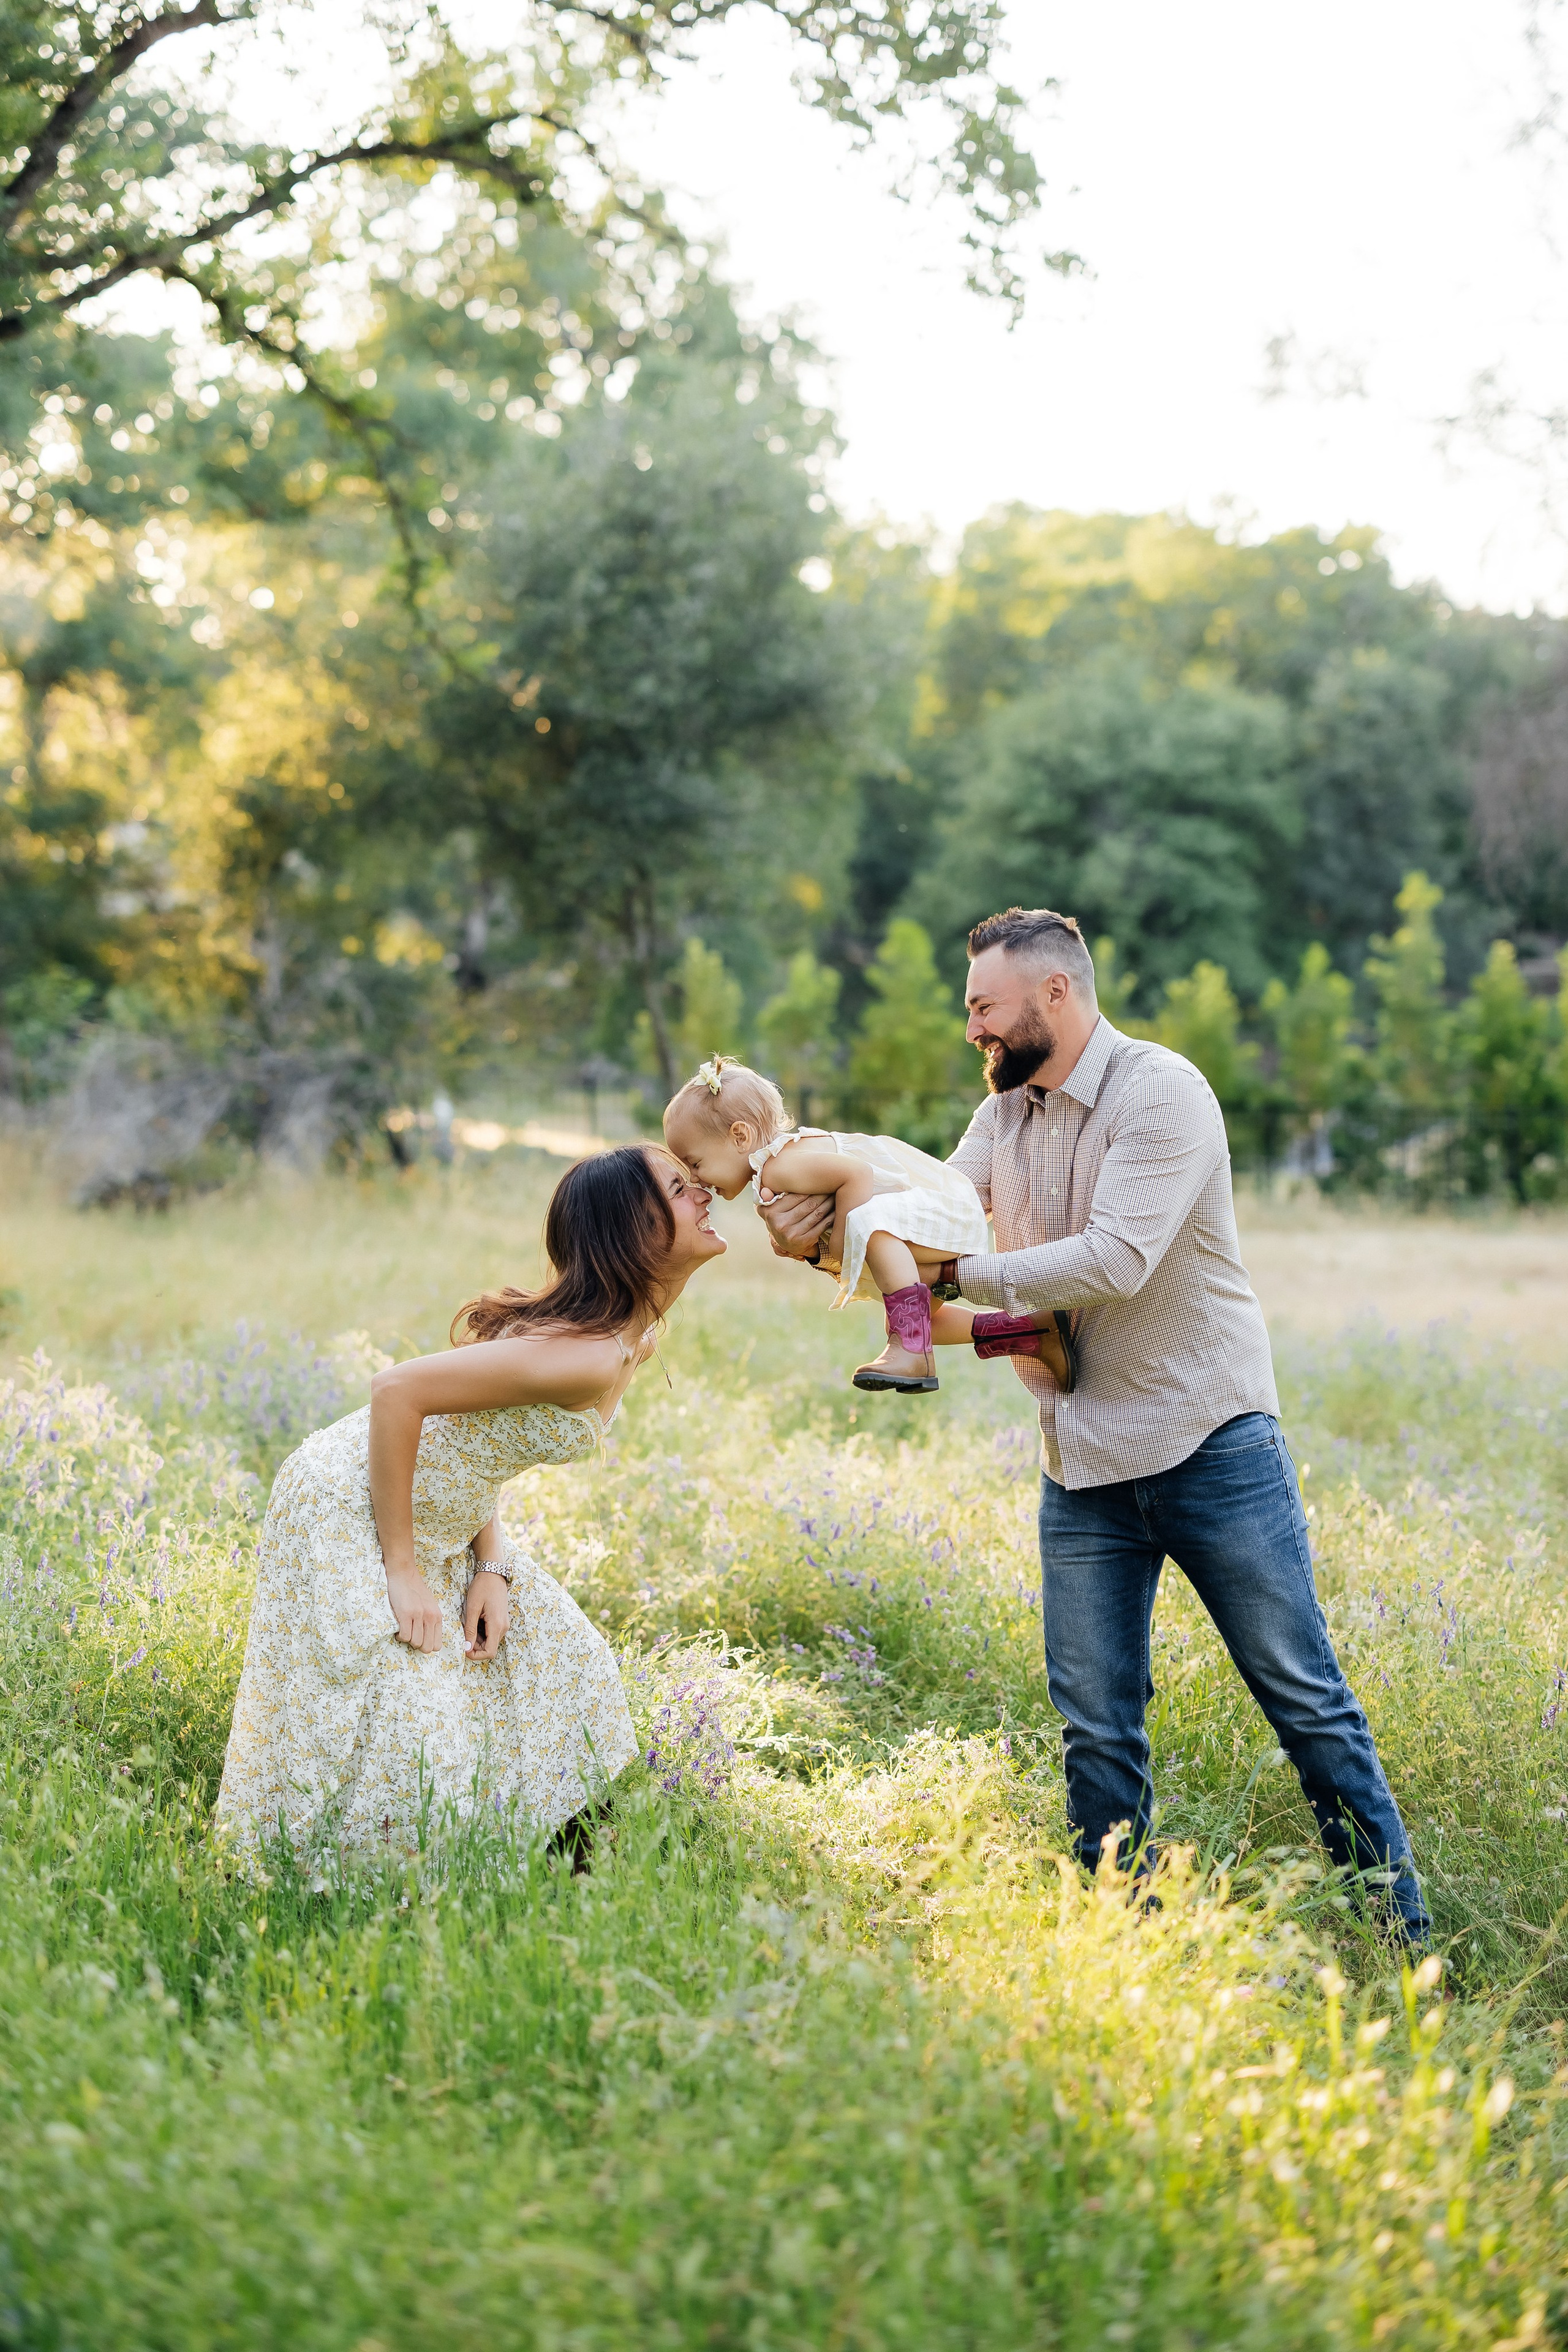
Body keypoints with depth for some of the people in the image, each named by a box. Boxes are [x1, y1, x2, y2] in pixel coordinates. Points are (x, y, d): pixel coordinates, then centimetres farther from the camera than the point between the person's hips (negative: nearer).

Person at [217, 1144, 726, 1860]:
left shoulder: (632, 1338, 2)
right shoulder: (589, 1357, -29)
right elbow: (398, 1391, -32)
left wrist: (492, 1567, -2)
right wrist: (402, 1573, -25)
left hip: (436, 1525, 10)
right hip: (347, 1517, -10)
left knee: (554, 1663, 11)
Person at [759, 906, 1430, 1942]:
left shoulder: (1161, 1092, -14)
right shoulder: (1004, 1111, 11)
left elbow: (1115, 1261, -25)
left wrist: (958, 1273, -23)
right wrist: (821, 1235, -16)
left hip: (1211, 1447, -6)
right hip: (1082, 1469, 6)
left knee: (1306, 1699, 1)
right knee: (1097, 1729, 6)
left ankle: (1400, 1934, 12)